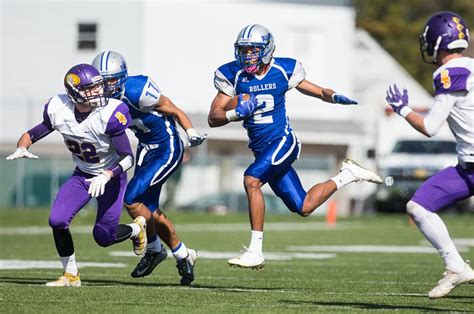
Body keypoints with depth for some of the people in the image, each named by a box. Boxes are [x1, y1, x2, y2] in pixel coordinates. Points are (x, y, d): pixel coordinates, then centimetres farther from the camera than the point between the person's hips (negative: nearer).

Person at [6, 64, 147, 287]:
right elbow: (32, 135, -3)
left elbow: (128, 158, -25)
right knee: (57, 221, -14)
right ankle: (71, 275, 5)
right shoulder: (59, 111, -16)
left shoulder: (109, 114, -29)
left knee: (103, 237, -3)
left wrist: (107, 176, -41)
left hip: (111, 177, -4)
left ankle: (136, 229, 32)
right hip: (82, 175, 4)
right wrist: (21, 149, -26)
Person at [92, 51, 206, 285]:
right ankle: (183, 255, 30)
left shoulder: (137, 91, -27)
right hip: (146, 150, 8)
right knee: (149, 210, 11)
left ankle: (154, 250, 8)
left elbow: (174, 111, -17)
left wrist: (192, 134, -29)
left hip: (167, 150, -8)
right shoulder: (104, 97, -6)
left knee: (131, 199, -14)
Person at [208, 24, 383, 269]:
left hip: (282, 141, -4)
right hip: (261, 149, 4)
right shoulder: (233, 75, -2)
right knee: (303, 208, 8)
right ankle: (348, 175, 33)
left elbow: (319, 91, 6)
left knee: (251, 180, -29)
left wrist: (334, 97, -16)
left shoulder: (283, 70, -6)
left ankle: (255, 251, -25)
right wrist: (236, 113, -23)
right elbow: (213, 118, -3)